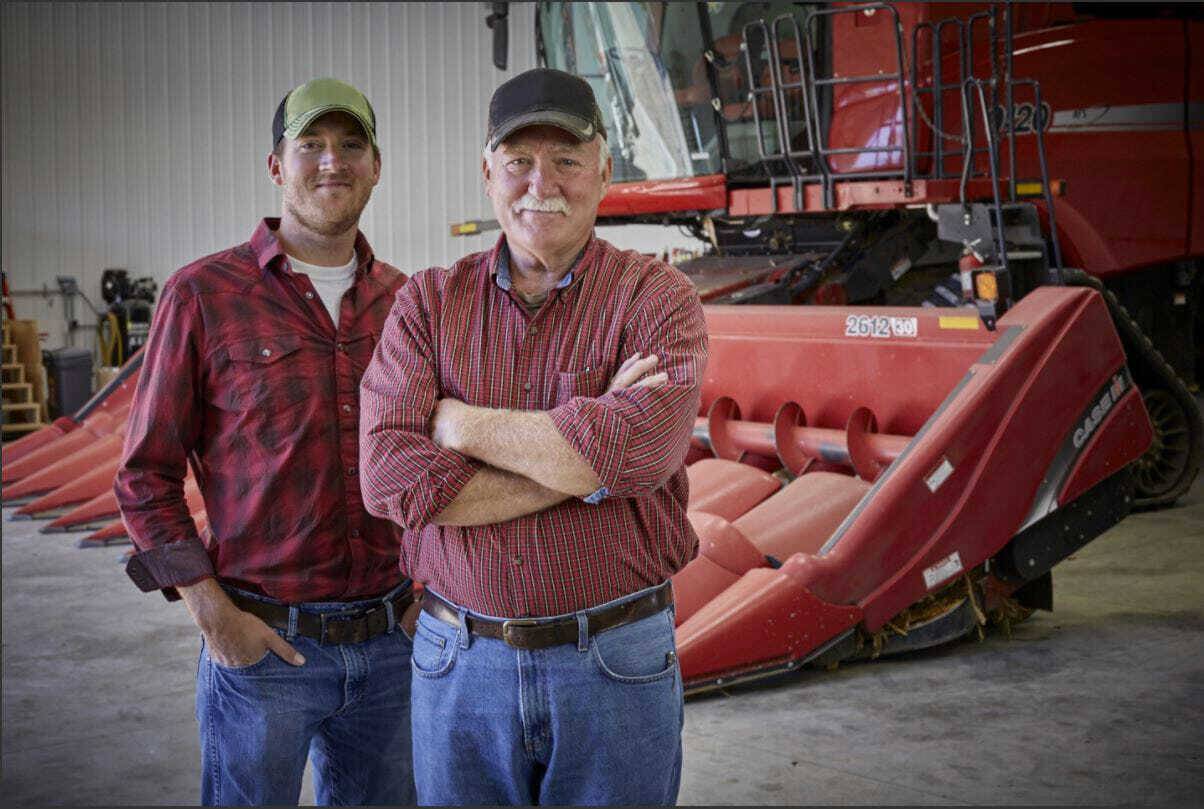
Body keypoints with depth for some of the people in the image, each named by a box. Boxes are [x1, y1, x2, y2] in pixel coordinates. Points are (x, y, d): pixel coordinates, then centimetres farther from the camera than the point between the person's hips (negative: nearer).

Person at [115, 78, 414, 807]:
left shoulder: (405, 302, 5)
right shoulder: (204, 295, -5)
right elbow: (148, 478, -3)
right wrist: (213, 613, -11)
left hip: (391, 641, 4)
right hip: (262, 642, -3)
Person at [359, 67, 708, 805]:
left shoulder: (656, 298, -5)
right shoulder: (428, 303, 2)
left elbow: (637, 449, -24)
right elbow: (392, 479, -12)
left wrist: (460, 423, -14)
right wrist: (581, 468, -17)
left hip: (616, 662, -2)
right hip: (459, 662, 2)